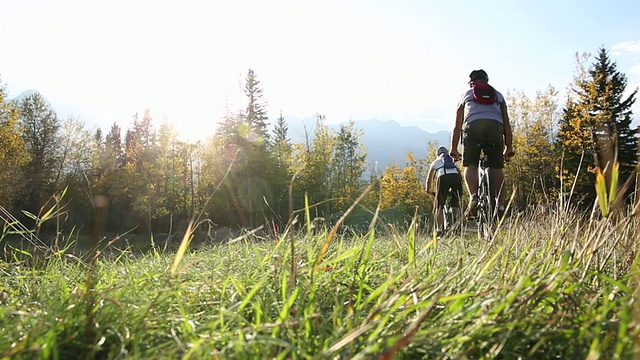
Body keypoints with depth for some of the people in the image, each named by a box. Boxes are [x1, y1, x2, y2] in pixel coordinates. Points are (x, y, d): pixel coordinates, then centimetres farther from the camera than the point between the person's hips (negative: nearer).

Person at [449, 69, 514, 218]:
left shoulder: (466, 94, 32)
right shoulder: (498, 95, 35)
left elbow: (457, 125, 29)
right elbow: (506, 123, 27)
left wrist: (454, 148, 32)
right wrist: (509, 147, 28)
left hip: (473, 125, -1)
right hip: (495, 126, 1)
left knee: (470, 165, -1)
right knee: (497, 167, 8)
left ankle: (474, 197, -25)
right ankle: (500, 204, -2)